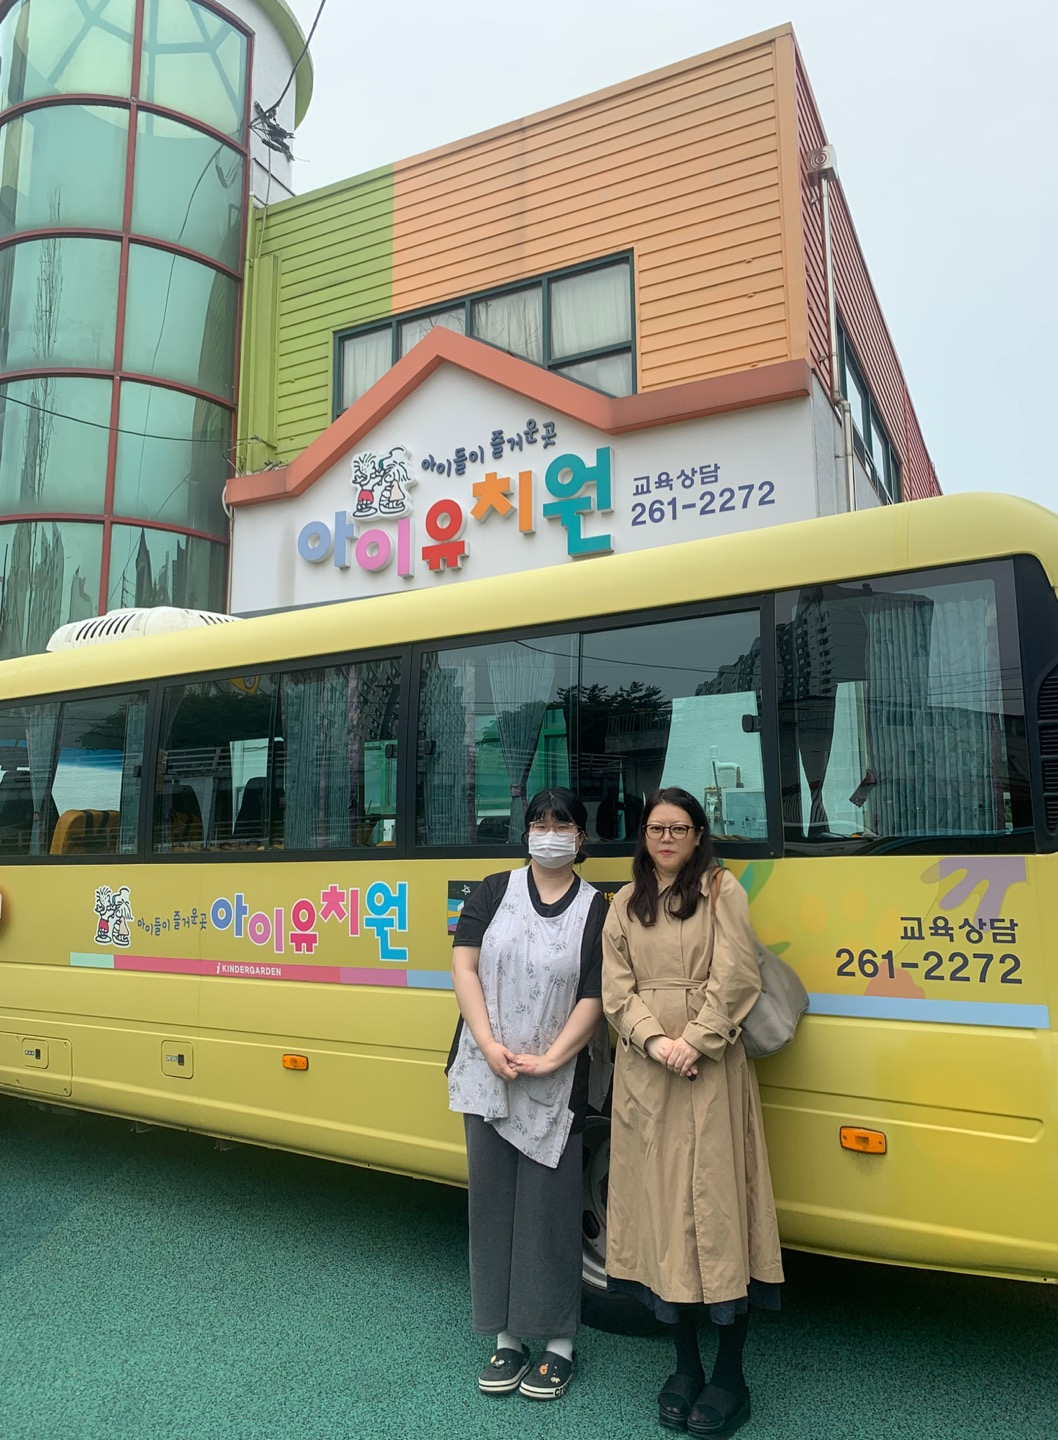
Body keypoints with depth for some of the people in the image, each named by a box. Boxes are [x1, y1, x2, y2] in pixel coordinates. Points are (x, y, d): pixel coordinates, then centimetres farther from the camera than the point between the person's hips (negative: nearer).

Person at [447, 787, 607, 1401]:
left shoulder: (596, 911, -2)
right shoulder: (495, 892, 3)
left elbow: (594, 1000, -6)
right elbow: (464, 966, -3)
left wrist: (547, 1060, -15)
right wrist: (490, 1046, -12)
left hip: (554, 1087, -2)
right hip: (485, 1076, 3)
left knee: (549, 1209, 4)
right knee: (494, 1204, 12)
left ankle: (558, 1345, 21)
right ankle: (507, 1339, 27)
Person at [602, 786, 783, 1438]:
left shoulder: (721, 890, 0)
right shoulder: (626, 903, 12)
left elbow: (734, 978, -7)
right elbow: (616, 987, 4)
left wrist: (695, 1042, -15)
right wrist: (655, 1042, -10)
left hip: (710, 1069, -4)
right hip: (643, 1071, 4)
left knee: (714, 1201, 0)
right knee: (660, 1206, 8)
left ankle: (729, 1376, 13)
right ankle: (686, 1366, 22)